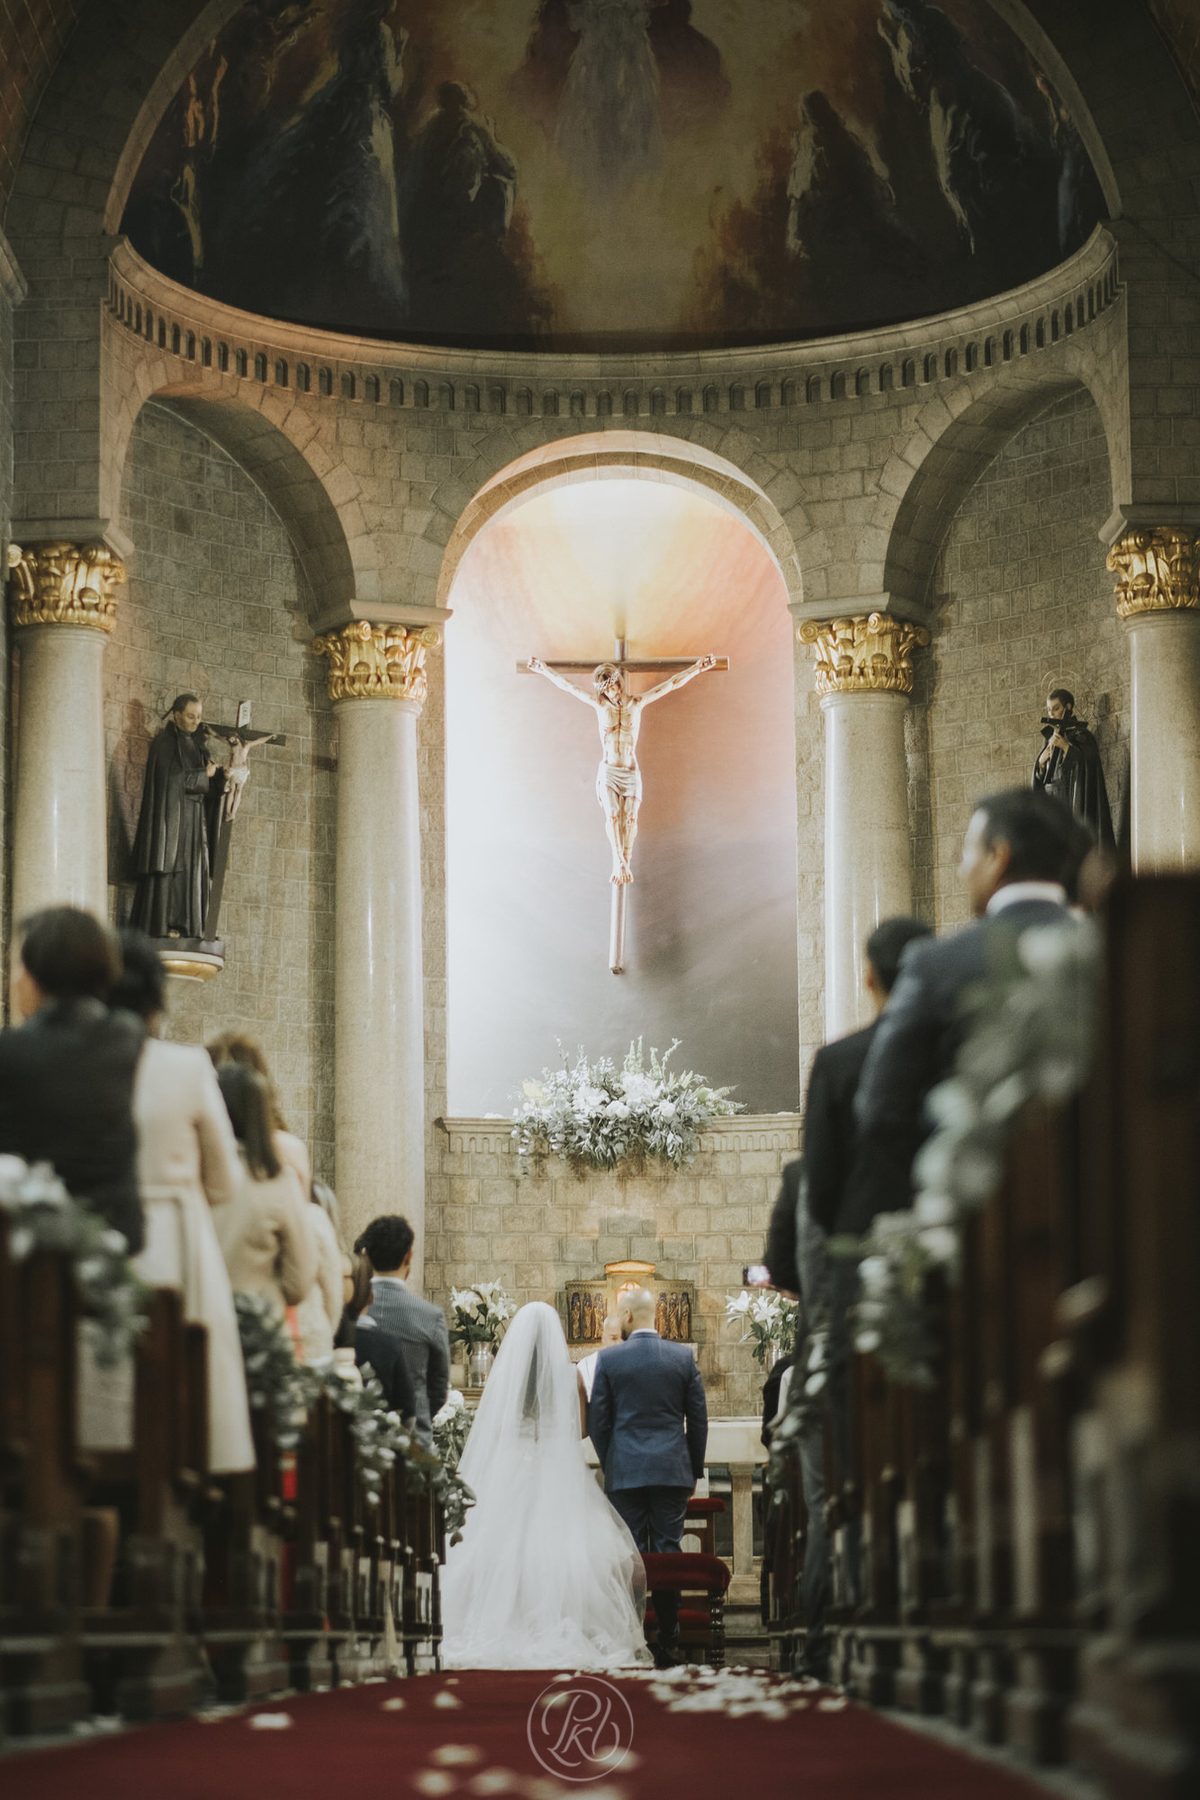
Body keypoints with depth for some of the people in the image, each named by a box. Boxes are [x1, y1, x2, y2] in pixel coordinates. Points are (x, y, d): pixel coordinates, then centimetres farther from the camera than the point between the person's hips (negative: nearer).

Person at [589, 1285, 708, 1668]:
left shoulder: (609, 1359, -3)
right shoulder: (683, 1357, 2)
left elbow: (597, 1422, 0)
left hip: (625, 1472, -1)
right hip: (672, 1470, 1)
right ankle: (668, 1644, 3)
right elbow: (698, 1420, 5)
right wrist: (694, 1470, 15)